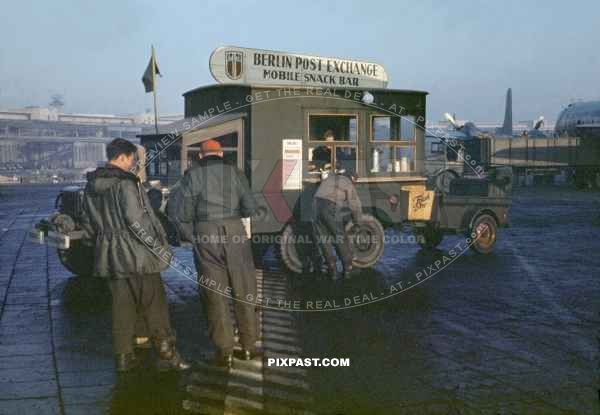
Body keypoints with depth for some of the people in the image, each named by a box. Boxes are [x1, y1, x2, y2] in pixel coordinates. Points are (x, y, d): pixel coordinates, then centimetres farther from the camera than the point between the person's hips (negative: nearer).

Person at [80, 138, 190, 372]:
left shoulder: (91, 187, 10)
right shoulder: (125, 183, -15)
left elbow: (87, 225, 17)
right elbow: (137, 220, -20)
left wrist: (98, 247, 26)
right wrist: (160, 247, -13)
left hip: (110, 257, 7)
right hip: (136, 254, -7)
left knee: (122, 306, 13)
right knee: (154, 305, 1)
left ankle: (123, 356, 17)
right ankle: (166, 355, 6)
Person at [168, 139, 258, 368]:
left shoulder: (192, 175, 1)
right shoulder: (234, 172, 5)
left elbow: (182, 212, -3)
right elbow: (249, 207, 5)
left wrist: (191, 235, 10)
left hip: (206, 235, -1)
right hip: (235, 231, 1)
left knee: (215, 294, 6)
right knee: (244, 291, 11)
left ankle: (225, 350, 11)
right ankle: (248, 345, 18)